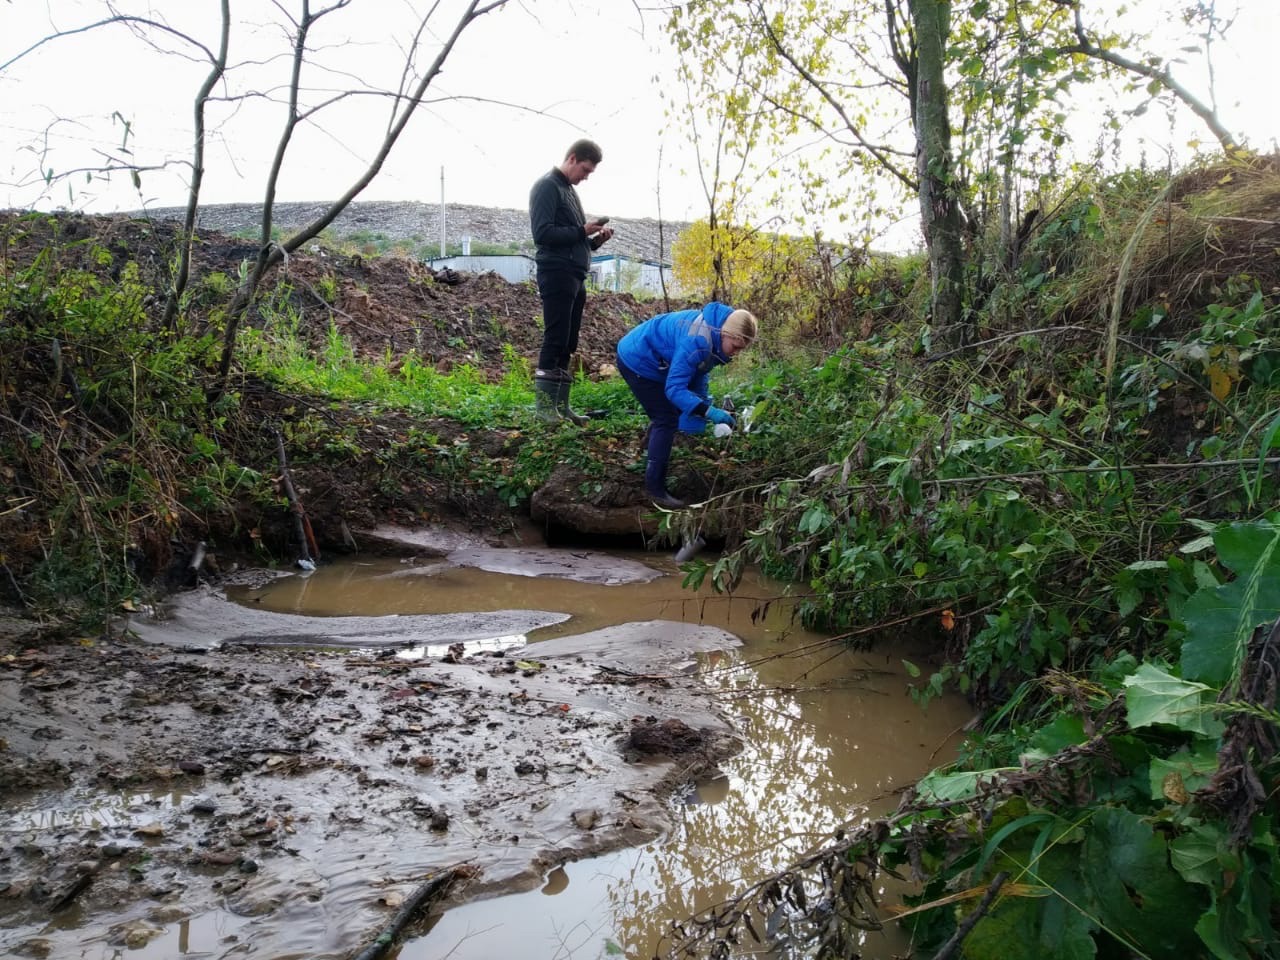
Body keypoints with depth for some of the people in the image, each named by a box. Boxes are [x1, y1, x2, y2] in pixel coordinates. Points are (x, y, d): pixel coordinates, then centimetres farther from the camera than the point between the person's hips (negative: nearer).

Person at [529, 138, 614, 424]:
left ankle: (561, 405, 11)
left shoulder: (569, 190, 21)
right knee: (555, 341, -10)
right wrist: (581, 231, -13)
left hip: (575, 277, 9)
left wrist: (595, 239, 6)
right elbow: (542, 233, -17)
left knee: (568, 344, 8)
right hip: (557, 275, -9)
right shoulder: (547, 186, -6)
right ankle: (545, 406, -7)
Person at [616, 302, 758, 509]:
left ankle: (653, 471, 42)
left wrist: (706, 407, -8)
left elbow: (698, 376, 4)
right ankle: (655, 490, -6)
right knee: (666, 421, -11)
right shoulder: (696, 342, -36)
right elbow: (674, 389, -36)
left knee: (663, 419, 21)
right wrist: (709, 411, -43)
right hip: (637, 360, -10)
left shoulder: (714, 336, -6)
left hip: (647, 358, 10)